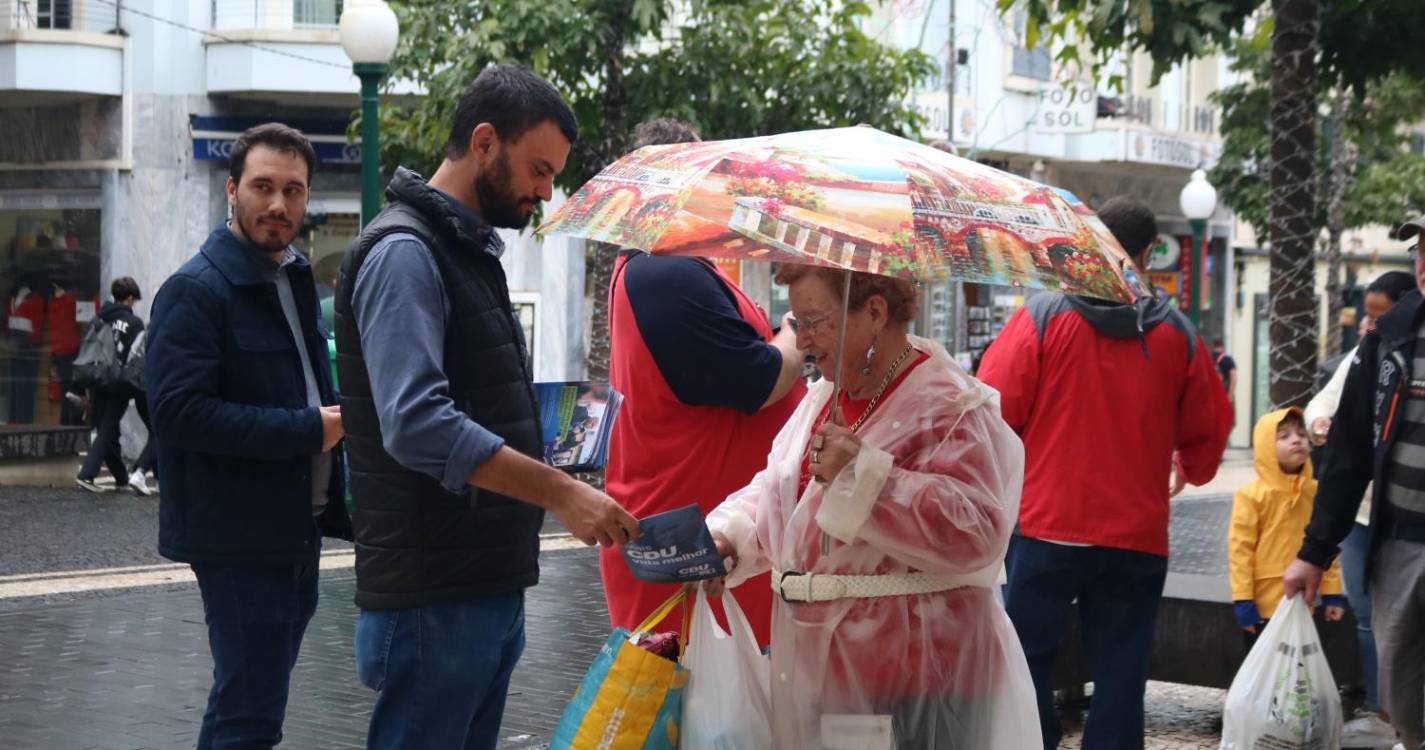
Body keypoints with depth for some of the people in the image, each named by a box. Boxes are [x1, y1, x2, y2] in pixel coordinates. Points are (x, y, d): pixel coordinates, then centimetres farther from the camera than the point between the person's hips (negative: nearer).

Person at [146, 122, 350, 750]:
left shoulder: (295, 279, 15)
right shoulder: (195, 291, -14)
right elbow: (179, 411, -23)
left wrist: (337, 415, 7)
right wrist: (310, 429, -21)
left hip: (297, 529, 9)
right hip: (239, 538, -9)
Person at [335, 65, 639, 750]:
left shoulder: (472, 252, 18)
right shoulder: (405, 251, -13)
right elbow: (417, 426, -24)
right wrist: (561, 493, -24)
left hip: (490, 586, 10)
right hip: (435, 598, -10)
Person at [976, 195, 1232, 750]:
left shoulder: (1044, 316, -7)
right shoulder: (1176, 333, 1)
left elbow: (994, 408, -8)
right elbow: (1210, 427, 9)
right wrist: (1190, 469, 31)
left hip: (1048, 525, -2)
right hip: (1138, 537, 2)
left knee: (1028, 656, 11)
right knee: (1120, 672, 8)